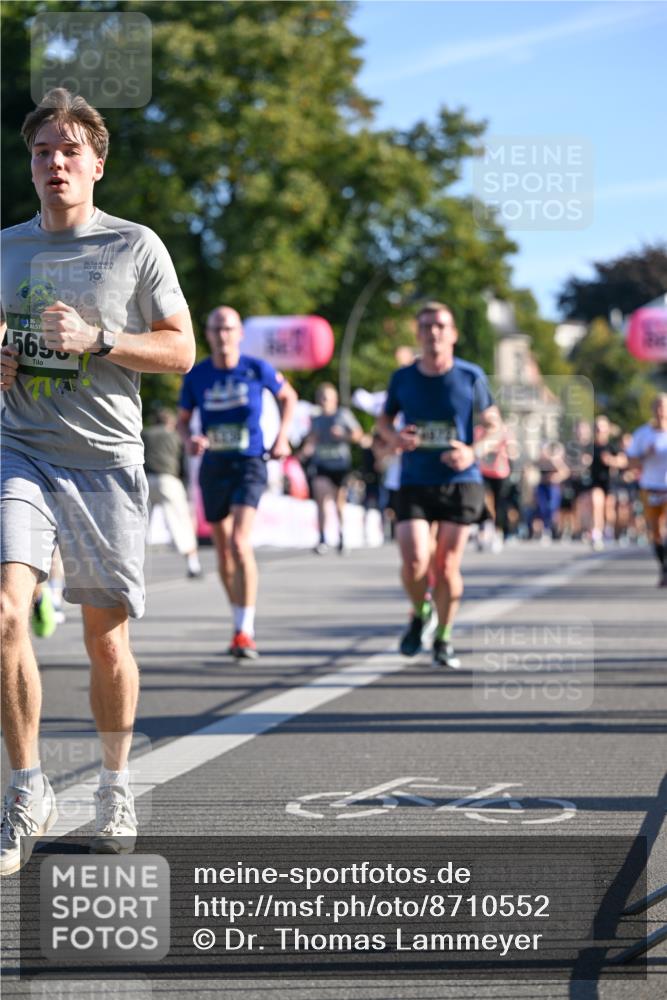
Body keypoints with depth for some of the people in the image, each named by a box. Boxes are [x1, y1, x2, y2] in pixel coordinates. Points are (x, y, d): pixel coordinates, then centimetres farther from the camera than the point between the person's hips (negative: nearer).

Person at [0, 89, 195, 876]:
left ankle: (114, 787, 25)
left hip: (106, 460, -2)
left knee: (105, 634, 4)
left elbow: (180, 350, 1)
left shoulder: (136, 247, 1)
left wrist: (95, 339, -13)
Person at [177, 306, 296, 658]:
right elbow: (182, 419, 11)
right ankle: (243, 623, 27)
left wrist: (282, 437, 4)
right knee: (223, 551, 9)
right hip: (212, 467, 3)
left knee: (239, 542, -20)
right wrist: (189, 439, -11)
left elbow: (287, 396, 14)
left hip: (249, 464, -3)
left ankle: (245, 632, -17)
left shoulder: (257, 370, -4)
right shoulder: (196, 375, 0)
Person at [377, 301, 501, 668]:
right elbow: (384, 420, 17)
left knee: (447, 568, -1)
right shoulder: (403, 378, 3)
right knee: (414, 562, -15)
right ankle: (420, 614, 18)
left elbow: (494, 425, 6)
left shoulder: (471, 377, -1)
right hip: (414, 484, 1)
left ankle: (443, 639, 21)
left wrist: (473, 452, -14)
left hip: (460, 483, -1)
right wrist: (395, 438, -6)